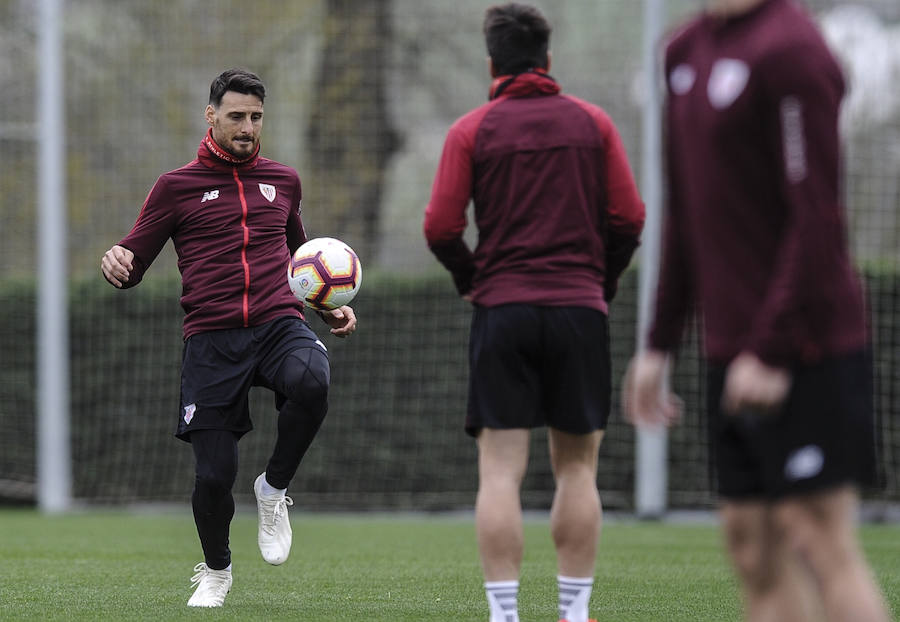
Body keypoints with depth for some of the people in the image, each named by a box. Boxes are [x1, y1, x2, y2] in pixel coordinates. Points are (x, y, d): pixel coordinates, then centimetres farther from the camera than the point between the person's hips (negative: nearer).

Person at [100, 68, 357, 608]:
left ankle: (275, 489, -8)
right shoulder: (177, 187, 7)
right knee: (214, 474, -7)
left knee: (311, 382, -34)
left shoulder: (283, 182, 17)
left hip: (280, 325, 2)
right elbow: (134, 263, 7)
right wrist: (117, 263, -17)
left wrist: (331, 308, 18)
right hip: (212, 340, -1)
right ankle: (215, 571, 24)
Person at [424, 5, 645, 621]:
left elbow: (440, 228, -4)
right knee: (577, 468, 7)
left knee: (501, 471, -2)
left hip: (502, 311, -1)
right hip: (580, 310, 1)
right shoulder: (593, 123, 5)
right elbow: (629, 218, 2)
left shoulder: (471, 130, 2)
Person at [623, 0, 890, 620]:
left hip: (803, 351, -8)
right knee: (754, 546, 6)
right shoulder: (687, 51, 15)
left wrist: (771, 350, -19)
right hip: (734, 353, 8)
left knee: (821, 540, -9)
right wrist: (659, 346, 19)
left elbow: (816, 218, -17)